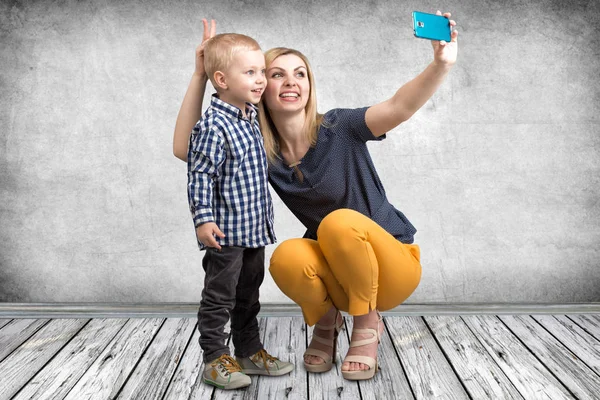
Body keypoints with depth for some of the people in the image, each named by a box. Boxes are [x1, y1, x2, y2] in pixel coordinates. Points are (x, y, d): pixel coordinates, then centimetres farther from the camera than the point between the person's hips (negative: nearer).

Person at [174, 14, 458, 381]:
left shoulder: (338, 128, -15)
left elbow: (400, 107, -32)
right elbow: (185, 149, -10)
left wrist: (441, 65, -50)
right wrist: (200, 76, -14)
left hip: (391, 261, -2)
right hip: (334, 273, 2)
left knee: (339, 222, -34)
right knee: (287, 259, -31)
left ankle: (368, 323, -7)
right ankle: (326, 321, 3)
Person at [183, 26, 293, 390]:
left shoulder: (252, 117, 10)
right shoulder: (213, 126, -18)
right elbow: (201, 175, -19)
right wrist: (203, 219, -24)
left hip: (254, 228, 9)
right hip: (226, 231, -9)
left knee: (249, 295, 19)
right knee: (220, 296, 4)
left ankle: (250, 351, 32)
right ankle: (215, 360, 17)